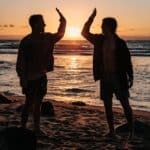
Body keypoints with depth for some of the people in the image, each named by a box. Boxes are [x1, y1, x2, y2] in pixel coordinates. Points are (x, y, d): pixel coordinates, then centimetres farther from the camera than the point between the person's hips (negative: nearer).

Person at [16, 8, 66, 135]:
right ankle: (23, 128, 7)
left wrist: (63, 21, 16)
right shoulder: (26, 41, -12)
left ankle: (37, 129, 18)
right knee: (29, 103, -2)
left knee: (38, 104, 11)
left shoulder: (46, 38, 8)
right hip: (30, 78, -6)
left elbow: (59, 35, 27)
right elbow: (20, 62, -13)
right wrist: (22, 78, -18)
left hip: (41, 76, 6)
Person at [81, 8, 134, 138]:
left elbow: (127, 61, -4)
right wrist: (92, 17, 2)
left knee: (125, 104, 0)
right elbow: (85, 32, 11)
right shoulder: (99, 40, 6)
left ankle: (131, 131, 8)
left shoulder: (120, 43, -6)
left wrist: (130, 77, -6)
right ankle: (111, 131, 17)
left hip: (119, 77, -5)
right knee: (107, 105, 8)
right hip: (105, 77, 5)